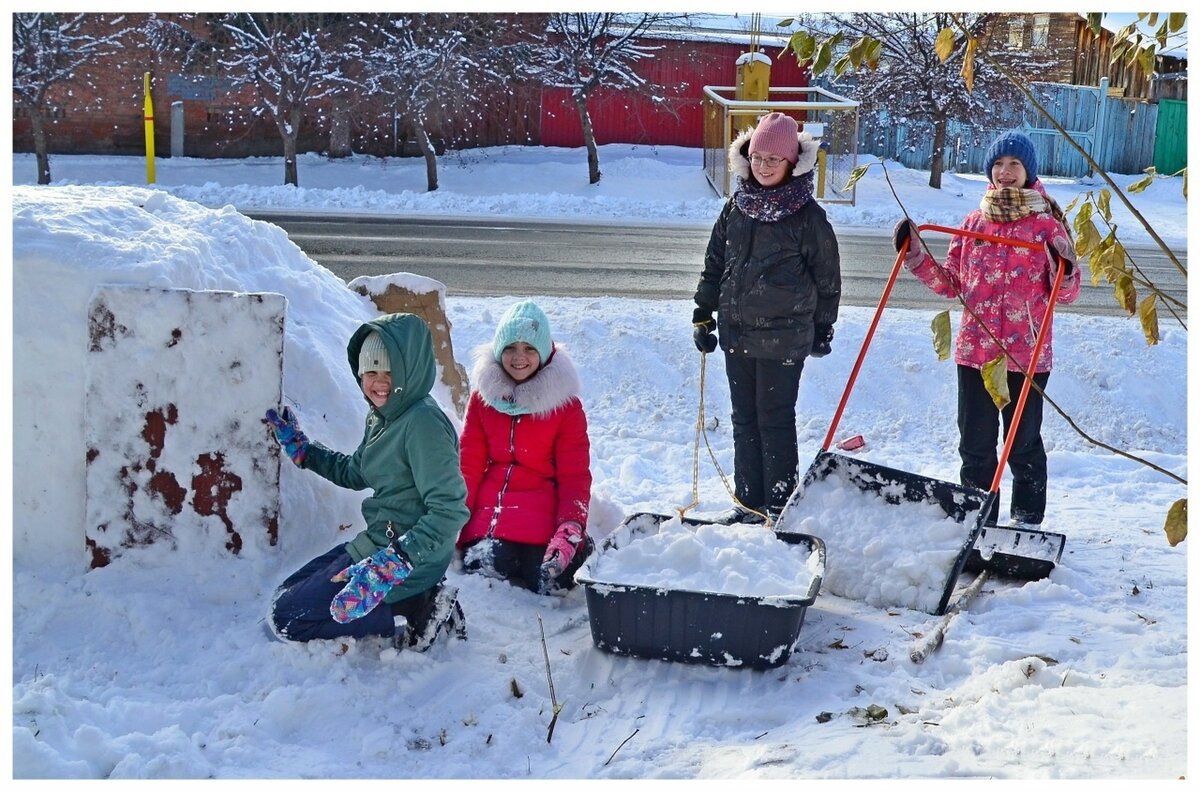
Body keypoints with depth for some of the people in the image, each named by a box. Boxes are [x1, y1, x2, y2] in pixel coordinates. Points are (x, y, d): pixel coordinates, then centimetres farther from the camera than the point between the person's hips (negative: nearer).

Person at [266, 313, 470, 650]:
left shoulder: (423, 423, -23)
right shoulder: (382, 415, 6)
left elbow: (449, 510, -28)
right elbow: (355, 473, 24)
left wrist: (391, 564, -34)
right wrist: (300, 449, 18)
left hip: (411, 557, -10)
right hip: (377, 544, 10)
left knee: (288, 617, -5)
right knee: (286, 595, 21)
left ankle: (413, 614, -6)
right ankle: (417, 600, 8)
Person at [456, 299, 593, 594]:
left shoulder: (564, 402, 3)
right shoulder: (482, 396, 11)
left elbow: (575, 476, -1)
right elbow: (468, 466, 8)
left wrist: (570, 529, -18)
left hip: (543, 520, -1)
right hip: (487, 514, 2)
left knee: (551, 584, -26)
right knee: (482, 569, -28)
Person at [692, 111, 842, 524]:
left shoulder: (807, 215, -7)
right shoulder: (736, 207, 7)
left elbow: (827, 275, 0)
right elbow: (714, 263, 14)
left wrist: (823, 328, 5)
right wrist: (703, 316, 12)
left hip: (784, 337, -5)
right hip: (737, 331, 5)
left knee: (775, 421, 0)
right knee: (745, 420, 11)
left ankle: (780, 505, 11)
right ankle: (749, 501, 21)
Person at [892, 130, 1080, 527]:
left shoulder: (1047, 226, -2)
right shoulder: (974, 223, 9)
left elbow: (1065, 295, -1)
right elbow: (951, 283, 12)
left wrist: (1065, 271, -22)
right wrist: (916, 256, 1)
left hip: (1027, 354, -3)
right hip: (975, 349, 3)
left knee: (1023, 443, 6)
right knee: (974, 442, 9)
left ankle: (1028, 520, 21)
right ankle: (977, 520, 22)